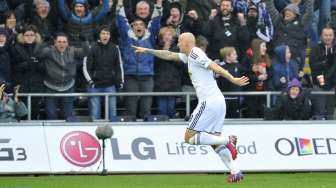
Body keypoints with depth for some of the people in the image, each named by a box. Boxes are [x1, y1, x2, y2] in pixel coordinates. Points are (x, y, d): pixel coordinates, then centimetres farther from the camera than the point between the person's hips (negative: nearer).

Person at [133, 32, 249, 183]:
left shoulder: (194, 53, -7)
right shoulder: (189, 56, 21)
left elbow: (214, 66, -19)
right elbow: (169, 56, 33)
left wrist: (232, 79, -30)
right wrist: (147, 51, 34)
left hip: (209, 102, -10)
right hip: (218, 102, 10)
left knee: (189, 138, -6)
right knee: (214, 140, 10)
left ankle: (227, 140, -17)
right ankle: (235, 172, 0)